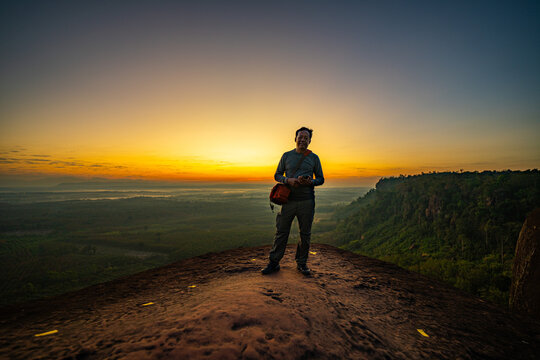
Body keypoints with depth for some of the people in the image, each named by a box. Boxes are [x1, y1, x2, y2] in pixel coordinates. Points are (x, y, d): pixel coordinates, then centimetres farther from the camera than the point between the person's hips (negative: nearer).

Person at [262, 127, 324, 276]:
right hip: (288, 200, 0)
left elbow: (321, 179, 10)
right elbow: (277, 175, 9)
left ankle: (302, 263, 26)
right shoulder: (286, 156, 8)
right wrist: (288, 180, -12)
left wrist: (311, 182, -12)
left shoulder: (314, 158, 8)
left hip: (307, 201, 1)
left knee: (305, 234, 9)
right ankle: (274, 263, 16)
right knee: (281, 232, 3)